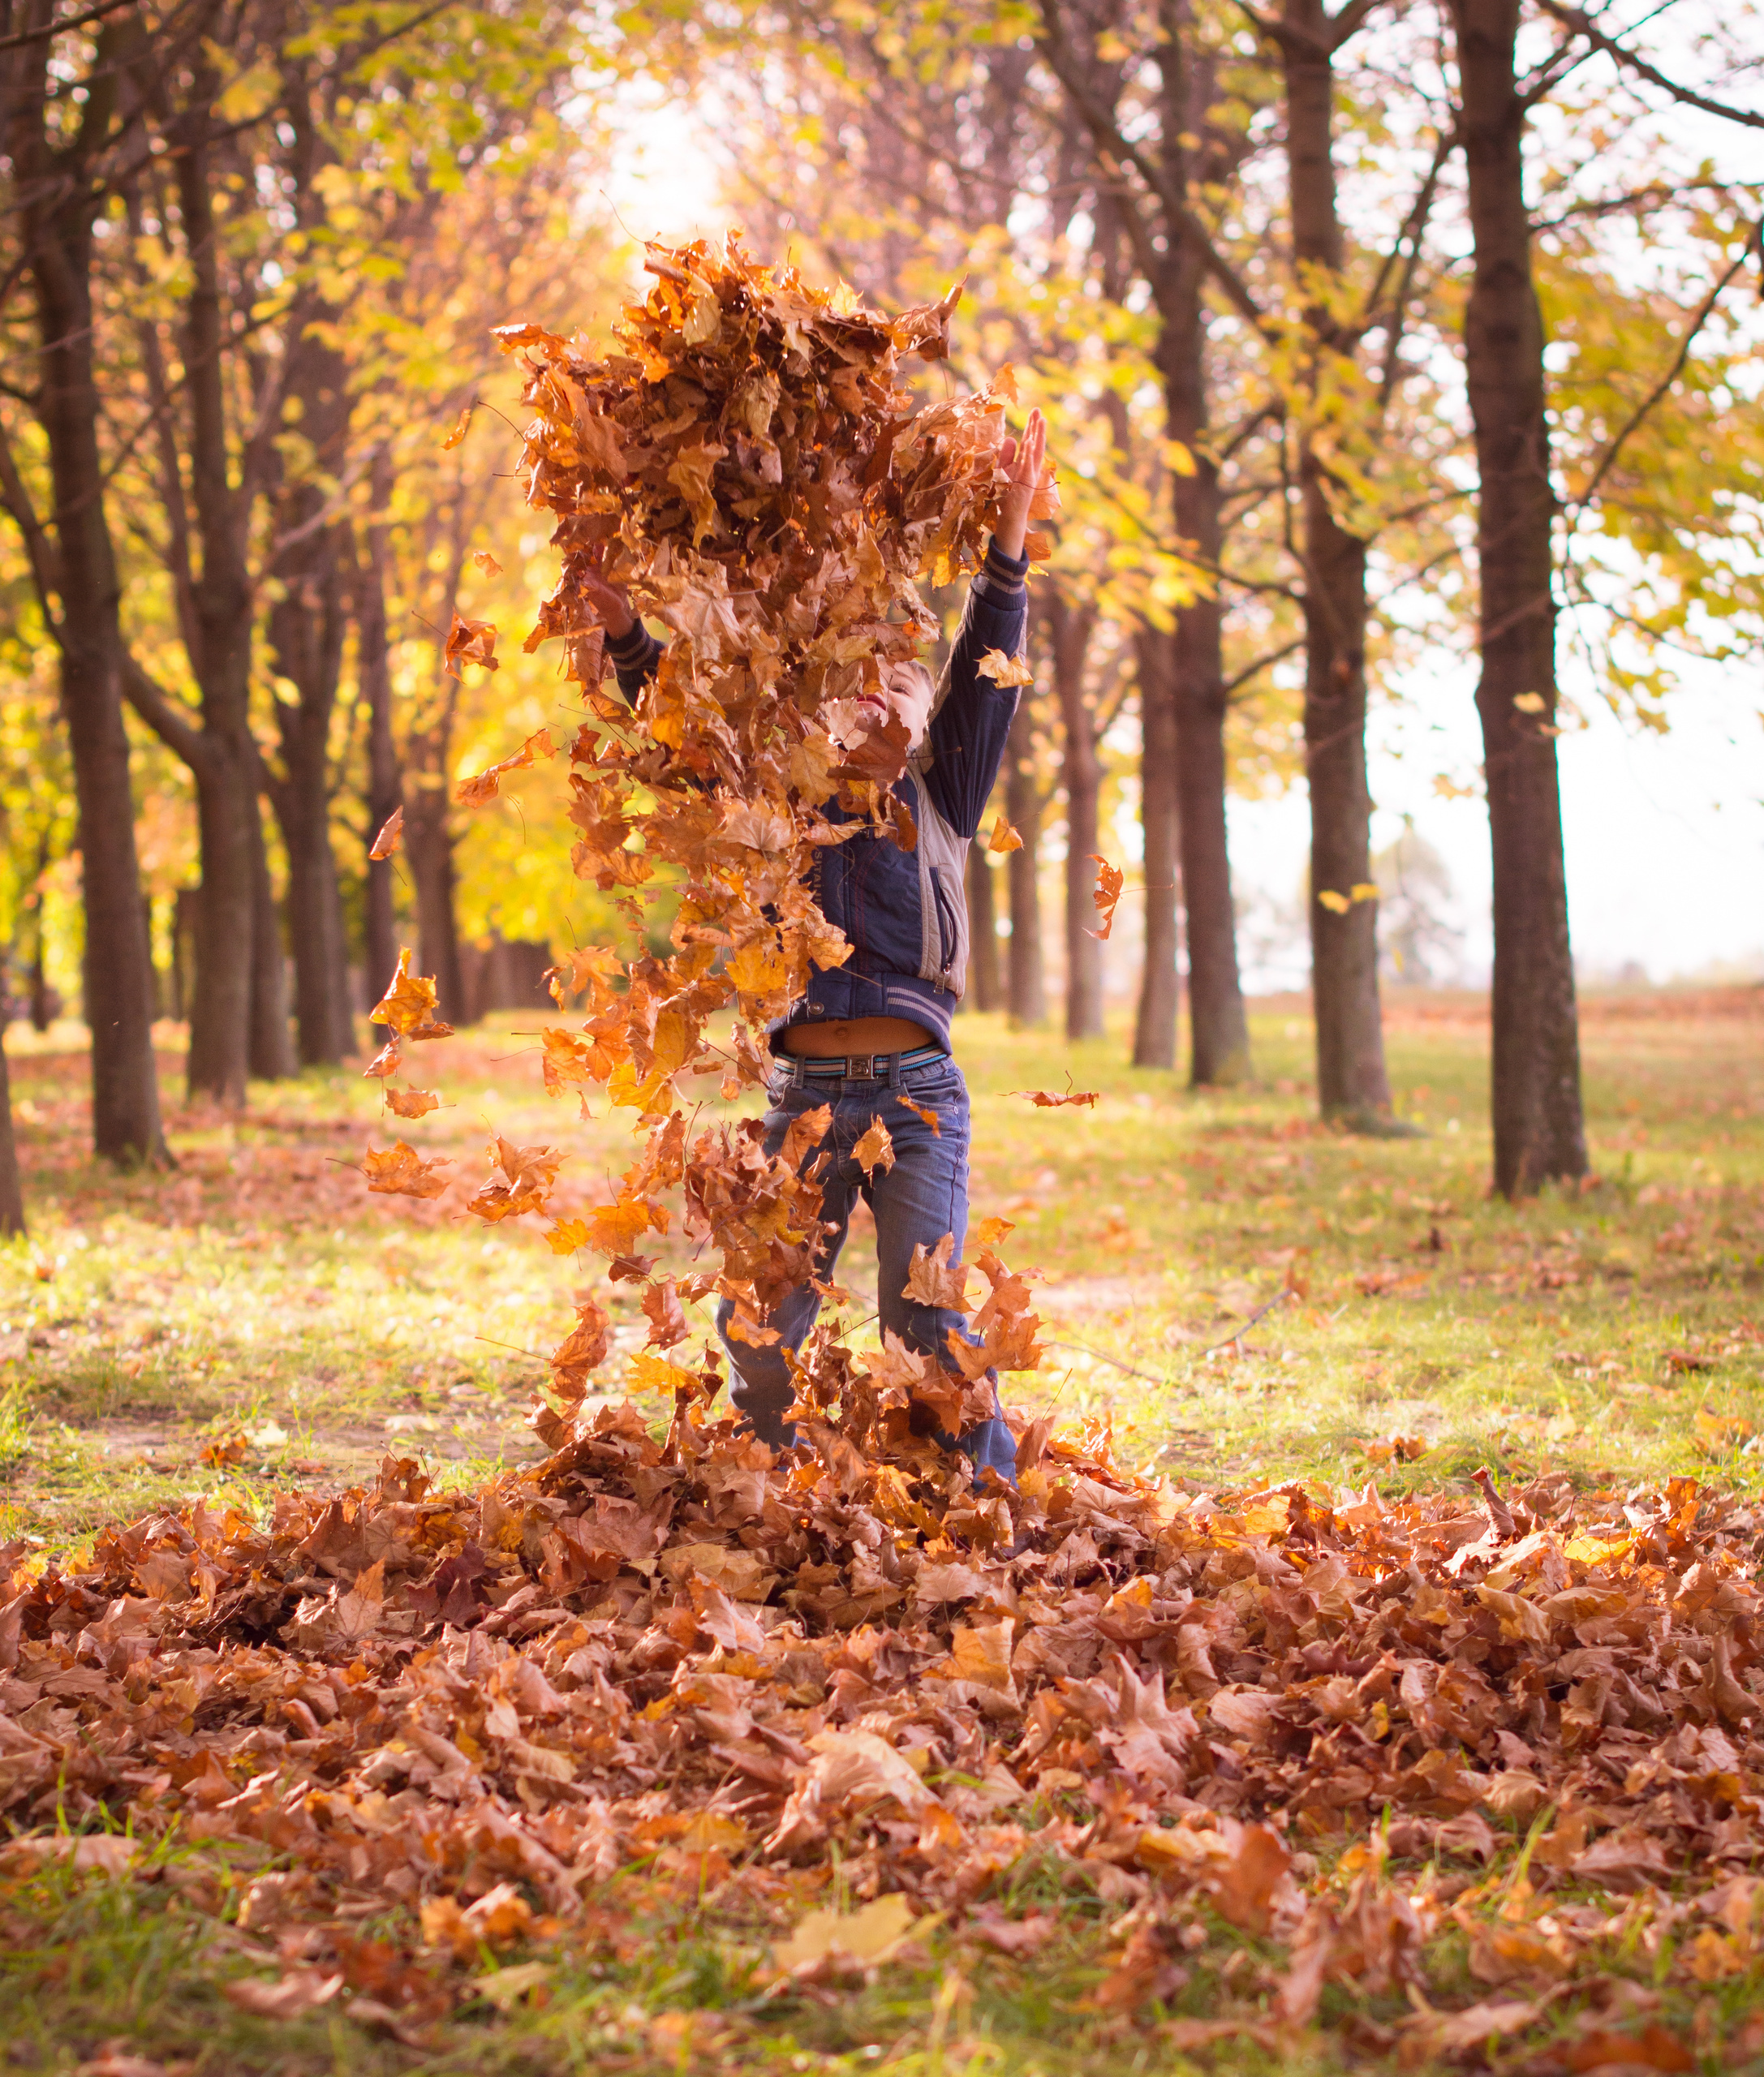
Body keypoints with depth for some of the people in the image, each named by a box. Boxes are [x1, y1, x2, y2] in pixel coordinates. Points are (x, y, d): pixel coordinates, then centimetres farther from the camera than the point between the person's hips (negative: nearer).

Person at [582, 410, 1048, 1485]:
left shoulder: (940, 799, 13)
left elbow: (986, 679, 3)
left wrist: (1011, 537, -5)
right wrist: (623, 627, 5)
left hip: (914, 1089, -2)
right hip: (805, 1090, 3)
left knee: (926, 1312, -11)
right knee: (756, 1325, 0)